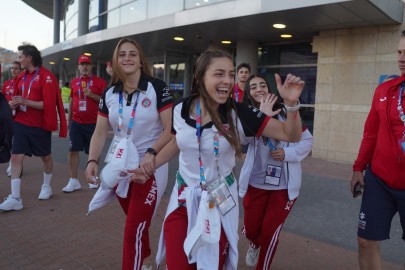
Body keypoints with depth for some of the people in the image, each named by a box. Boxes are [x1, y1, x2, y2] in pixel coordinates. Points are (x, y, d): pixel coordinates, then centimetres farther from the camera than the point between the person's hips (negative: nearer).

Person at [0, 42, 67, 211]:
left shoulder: (46, 77, -12)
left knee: (45, 157, 12)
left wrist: (25, 102, -22)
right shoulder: (22, 77, 10)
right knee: (16, 157, -4)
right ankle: (15, 198, -3)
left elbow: (48, 104, -18)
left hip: (39, 125, -6)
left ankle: (46, 187, 35)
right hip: (21, 123, 6)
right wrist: (15, 103, 0)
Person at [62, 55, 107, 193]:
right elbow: (71, 102, 17)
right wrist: (68, 121, 17)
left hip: (93, 123, -3)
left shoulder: (100, 81, -2)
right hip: (76, 123, 3)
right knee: (73, 150, 0)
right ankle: (73, 181, 7)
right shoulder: (74, 82, 11)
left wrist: (92, 95, -19)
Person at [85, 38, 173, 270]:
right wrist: (93, 160, -11)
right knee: (136, 223, 20)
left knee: (134, 229, -5)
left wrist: (151, 153, -28)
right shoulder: (109, 94, 3)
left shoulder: (157, 88, -11)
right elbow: (100, 132, 4)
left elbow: (170, 130, -13)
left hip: (149, 168, -5)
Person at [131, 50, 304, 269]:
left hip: (220, 201, -2)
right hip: (183, 198, 2)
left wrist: (291, 104, -32)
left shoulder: (239, 114, -18)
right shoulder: (180, 109, -10)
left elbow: (290, 135, -15)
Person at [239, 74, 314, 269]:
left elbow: (308, 140, 0)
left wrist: (288, 153, -17)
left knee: (269, 232, 3)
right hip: (255, 183, 1)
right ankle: (255, 244, 50)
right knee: (250, 230, 11)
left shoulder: (285, 113, -8)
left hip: (284, 185, -1)